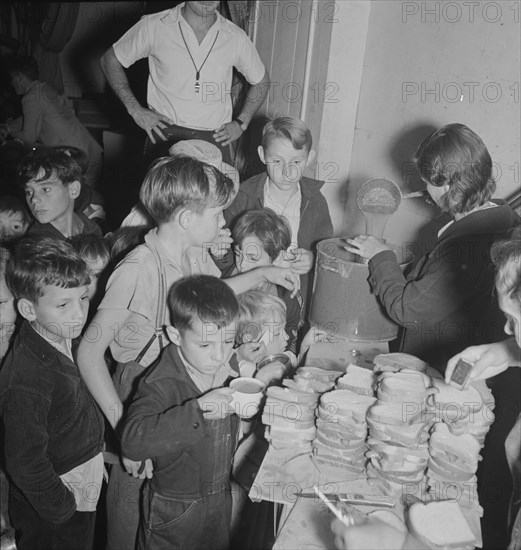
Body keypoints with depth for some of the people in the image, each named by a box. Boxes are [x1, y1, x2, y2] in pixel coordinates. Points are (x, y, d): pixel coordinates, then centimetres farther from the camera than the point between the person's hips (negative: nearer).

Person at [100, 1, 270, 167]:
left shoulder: (236, 37, 2)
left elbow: (261, 81, 18)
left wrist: (240, 123, 7)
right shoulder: (153, 27, -2)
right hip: (164, 134, -1)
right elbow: (110, 59, 8)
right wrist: (135, 110, 1)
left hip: (215, 138, 1)